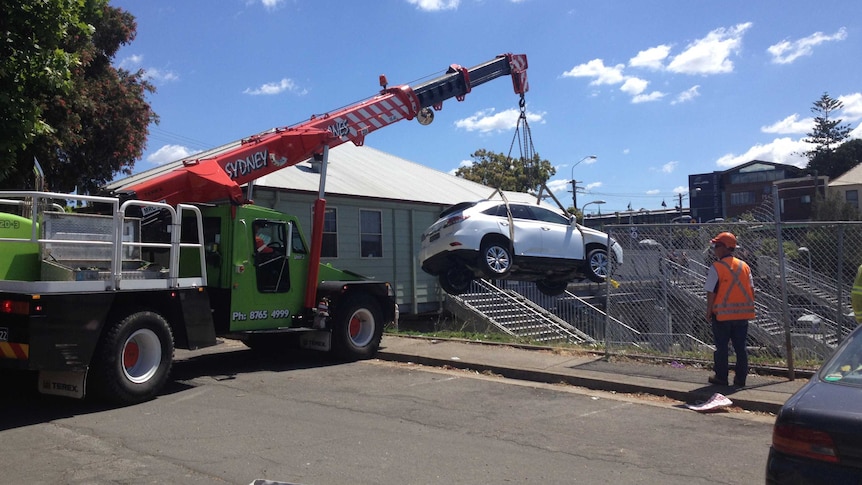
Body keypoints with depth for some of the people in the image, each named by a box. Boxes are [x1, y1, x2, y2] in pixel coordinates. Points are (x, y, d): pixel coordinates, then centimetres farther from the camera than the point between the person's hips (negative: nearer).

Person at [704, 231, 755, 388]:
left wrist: (708, 311, -2)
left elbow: (711, 292, -11)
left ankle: (721, 377, 11)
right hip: (743, 313, 5)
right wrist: (749, 307, 16)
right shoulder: (744, 266, 6)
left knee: (721, 347, 6)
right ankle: (740, 378, 14)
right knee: (740, 347, 10)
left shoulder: (716, 267, -11)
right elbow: (751, 289, 7)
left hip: (722, 313, -4)